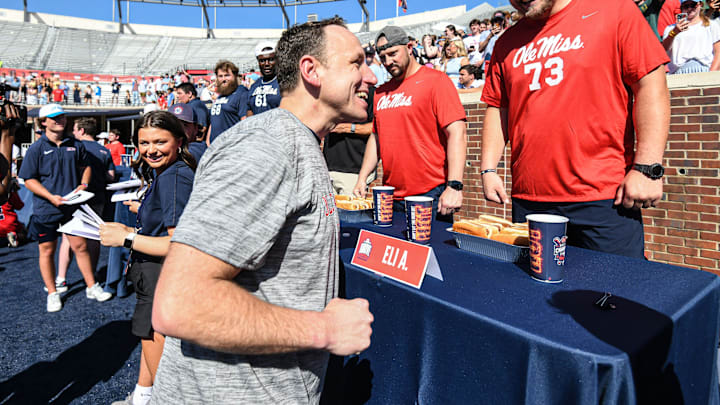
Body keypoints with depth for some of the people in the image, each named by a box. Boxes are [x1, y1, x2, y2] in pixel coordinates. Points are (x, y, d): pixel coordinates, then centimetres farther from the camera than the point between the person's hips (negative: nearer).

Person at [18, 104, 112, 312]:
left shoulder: (75, 145, 4)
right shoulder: (36, 149, -6)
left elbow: (85, 166, 17)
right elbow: (29, 180, -6)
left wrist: (83, 184, -2)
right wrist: (51, 197, -18)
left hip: (72, 207, 2)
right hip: (45, 209, -2)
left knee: (80, 246, 7)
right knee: (47, 250, 8)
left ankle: (92, 287, 18)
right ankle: (52, 293, 22)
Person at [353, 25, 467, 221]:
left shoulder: (435, 80, -5)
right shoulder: (381, 91, 14)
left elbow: (456, 133, -13)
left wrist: (454, 186, -21)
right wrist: (362, 179, 12)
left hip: (431, 194, -5)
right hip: (391, 197, 6)